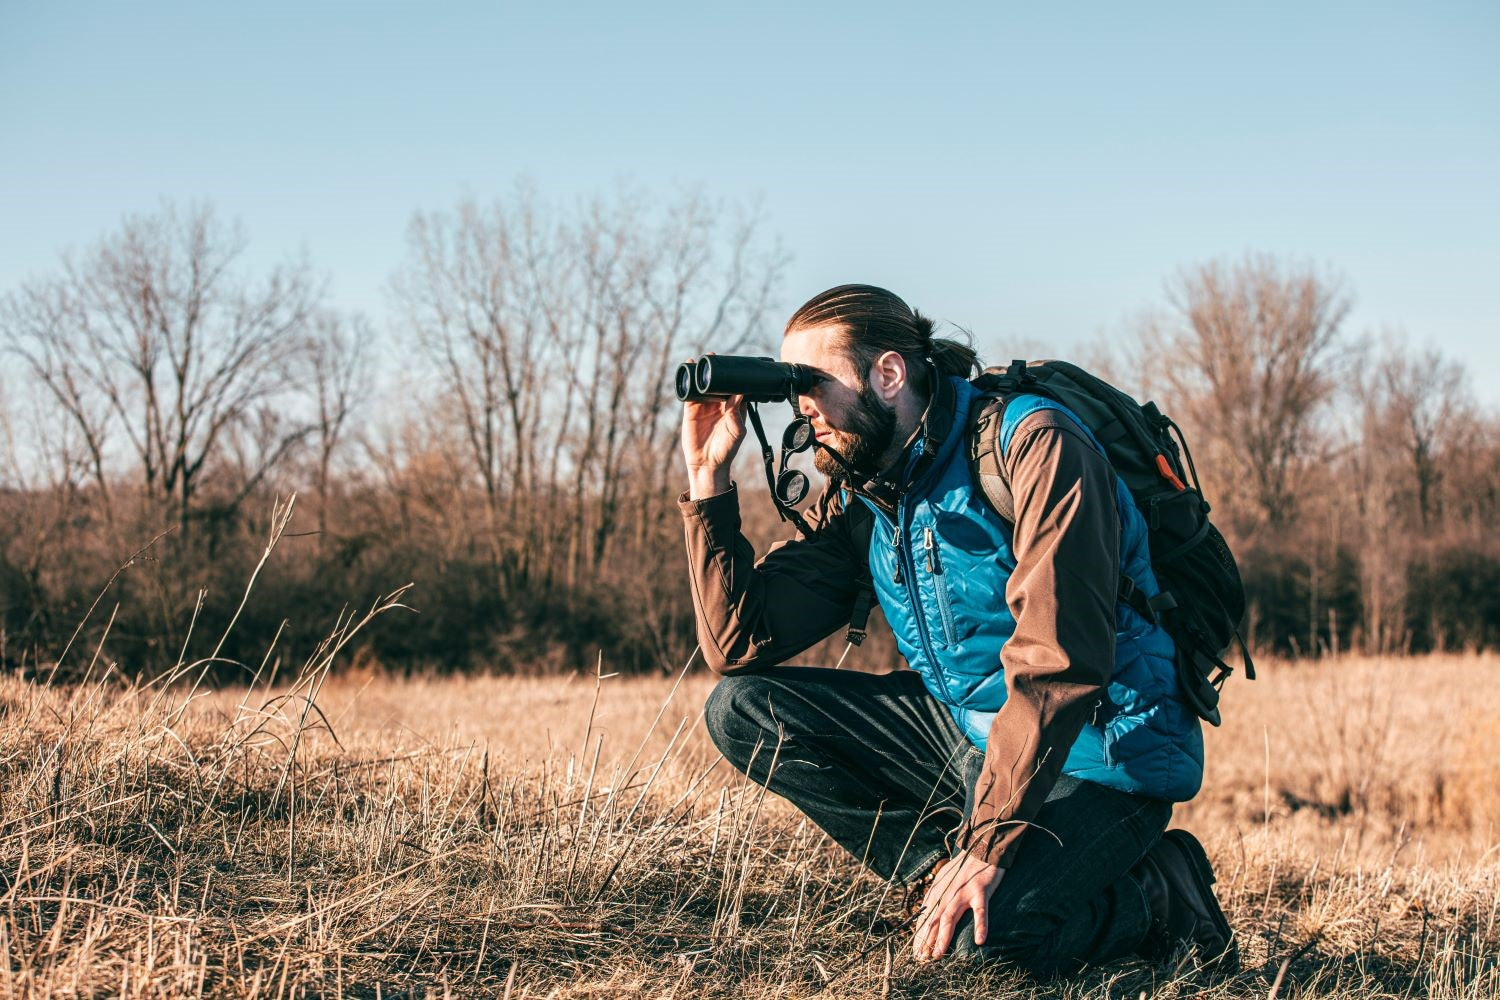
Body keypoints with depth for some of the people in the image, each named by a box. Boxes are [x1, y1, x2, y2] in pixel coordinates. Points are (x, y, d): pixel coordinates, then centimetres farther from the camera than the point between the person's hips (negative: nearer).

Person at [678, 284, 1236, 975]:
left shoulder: (1032, 443, -19)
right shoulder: (858, 498, 4)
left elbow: (1057, 661, -28)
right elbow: (741, 641, 1)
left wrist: (988, 844, -33)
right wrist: (708, 478, -6)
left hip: (1100, 759, -7)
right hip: (966, 732, 7)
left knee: (987, 929, -34)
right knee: (741, 709, -5)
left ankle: (1153, 900, -2)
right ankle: (946, 873, -9)